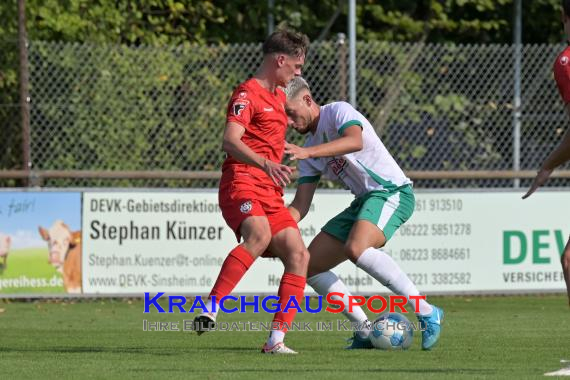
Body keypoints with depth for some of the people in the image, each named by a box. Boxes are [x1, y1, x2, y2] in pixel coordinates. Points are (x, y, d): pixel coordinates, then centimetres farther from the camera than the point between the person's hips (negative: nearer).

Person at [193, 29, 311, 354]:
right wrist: (265, 164, -38)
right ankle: (210, 310, -39)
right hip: (241, 185, -9)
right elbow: (230, 141, -23)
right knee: (260, 235, -36)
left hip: (270, 194, 9)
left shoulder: (279, 96, 24)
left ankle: (276, 340, -7)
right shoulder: (248, 94, -6)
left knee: (299, 256, -6)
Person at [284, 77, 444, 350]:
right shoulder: (308, 147, 16)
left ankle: (426, 312, -28)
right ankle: (366, 332, 6)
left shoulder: (338, 112, -7)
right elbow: (300, 205, 12)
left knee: (356, 248, -34)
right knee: (310, 266, 3)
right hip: (364, 201, 9)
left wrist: (307, 152, -40)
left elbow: (355, 141, -30)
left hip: (392, 192, -9)